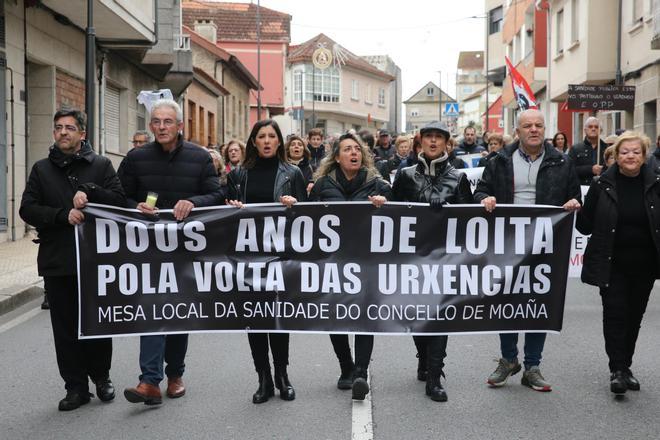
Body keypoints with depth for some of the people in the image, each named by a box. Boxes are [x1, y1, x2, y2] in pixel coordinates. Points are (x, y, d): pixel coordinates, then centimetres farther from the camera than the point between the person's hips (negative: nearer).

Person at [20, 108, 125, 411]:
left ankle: (101, 377, 25)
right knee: (65, 328, 4)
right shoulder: (42, 169, 11)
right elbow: (28, 209, 1)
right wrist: (64, 215, -13)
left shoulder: (101, 165, 6)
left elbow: (120, 201, -4)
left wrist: (90, 191, -19)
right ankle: (76, 386, 14)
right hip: (57, 261, 2)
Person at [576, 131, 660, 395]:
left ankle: (625, 366, 24)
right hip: (611, 264, -2)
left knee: (634, 317, 10)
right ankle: (617, 369, 0)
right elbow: (586, 226, -2)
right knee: (615, 314, -7)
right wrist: (576, 212, -20)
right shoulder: (602, 185, -3)